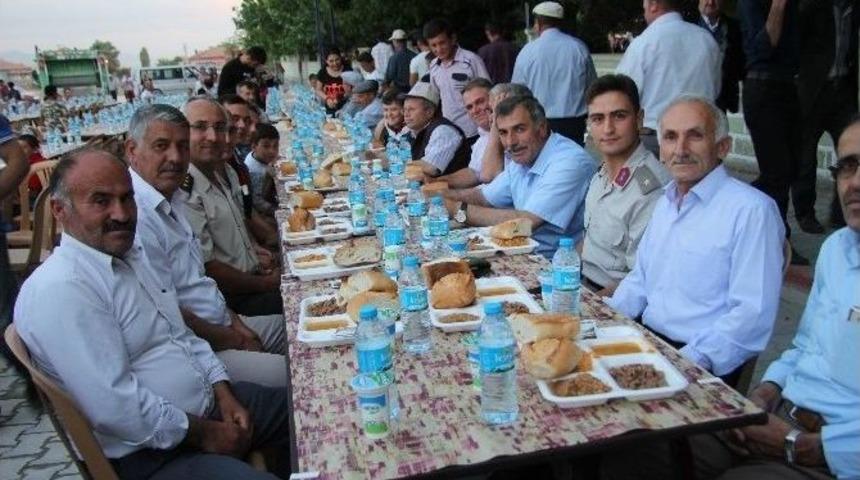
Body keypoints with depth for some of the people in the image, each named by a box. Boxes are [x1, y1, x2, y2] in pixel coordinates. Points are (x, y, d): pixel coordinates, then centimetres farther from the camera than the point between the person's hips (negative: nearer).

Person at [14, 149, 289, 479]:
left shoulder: (131, 253, 10)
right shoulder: (59, 290, -21)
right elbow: (115, 407, -26)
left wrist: (223, 392, 3)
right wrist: (204, 433, -15)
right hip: (148, 453, -9)